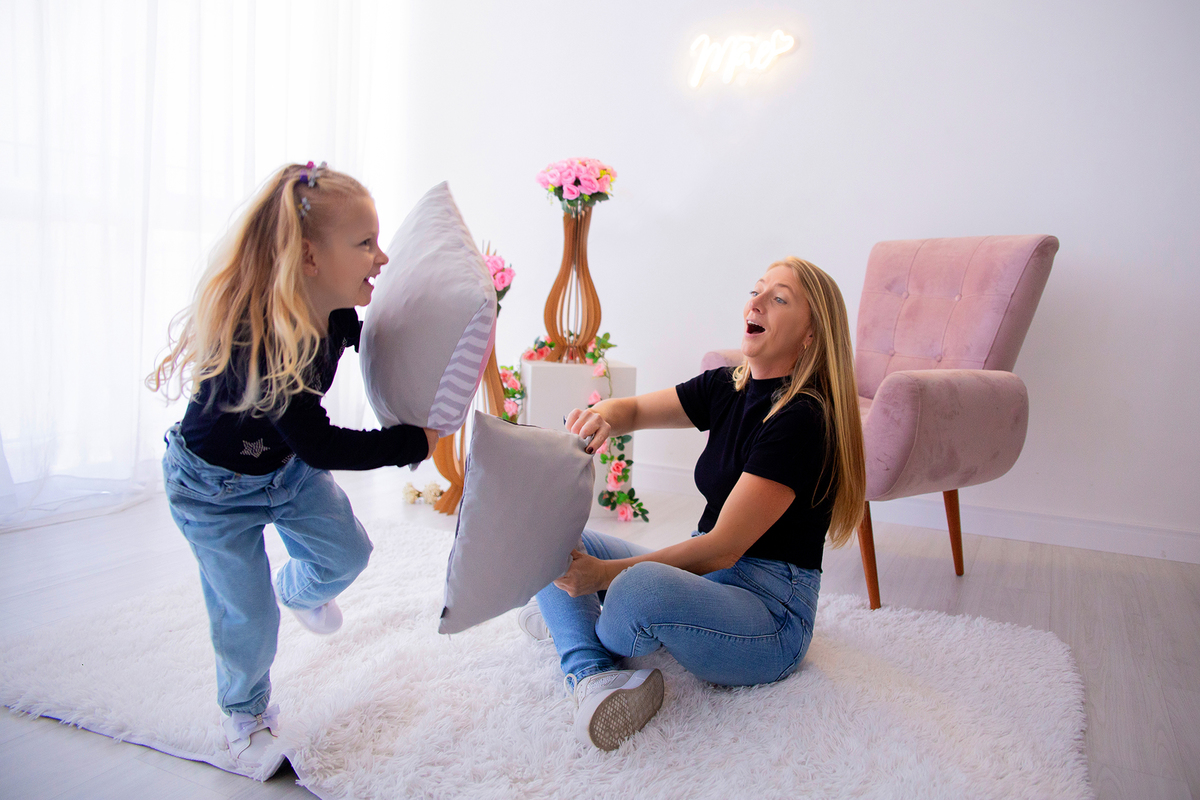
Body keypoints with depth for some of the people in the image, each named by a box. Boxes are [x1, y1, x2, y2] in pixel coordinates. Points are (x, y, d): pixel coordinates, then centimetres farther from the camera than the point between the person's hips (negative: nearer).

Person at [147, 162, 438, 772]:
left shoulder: (336, 314, -17)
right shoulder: (251, 337, -41)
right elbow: (319, 446, -38)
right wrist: (415, 442, -33)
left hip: (288, 465, 7)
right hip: (215, 487, -6)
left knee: (347, 551, 15)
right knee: (247, 614, 3)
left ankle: (295, 590, 52)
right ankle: (244, 711, 35)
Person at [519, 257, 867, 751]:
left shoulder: (801, 418, -21)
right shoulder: (727, 387, 2)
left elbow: (723, 549, -24)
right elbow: (634, 409, 9)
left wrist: (606, 573, -25)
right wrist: (602, 416, -16)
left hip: (770, 609, -7)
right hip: (707, 577, 8)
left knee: (641, 587, -37)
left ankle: (572, 623, -1)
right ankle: (590, 674, -15)